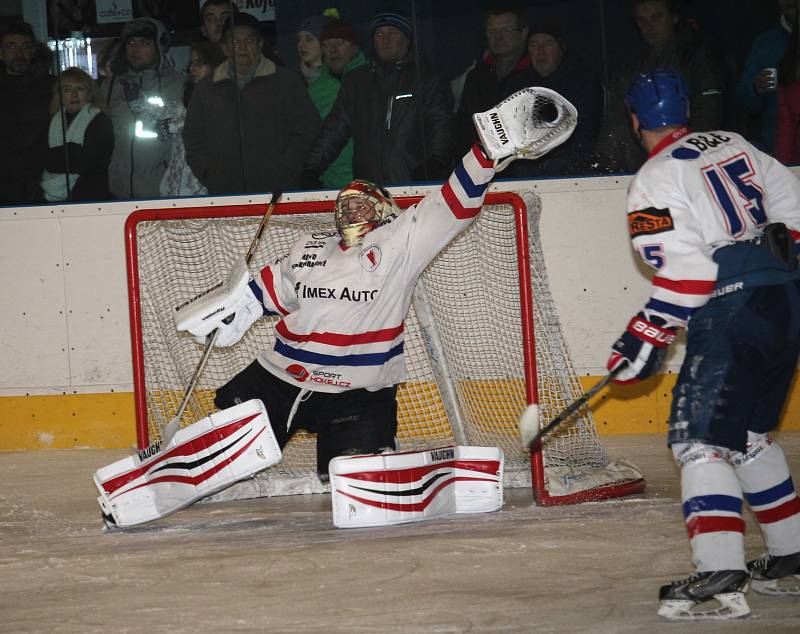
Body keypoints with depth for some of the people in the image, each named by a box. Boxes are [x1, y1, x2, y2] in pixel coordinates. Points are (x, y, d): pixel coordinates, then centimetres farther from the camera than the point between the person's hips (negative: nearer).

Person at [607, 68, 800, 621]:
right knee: (750, 435, 22)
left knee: (701, 440, -9)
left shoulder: (655, 181, -7)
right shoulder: (734, 145, 15)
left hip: (732, 313, -8)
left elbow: (685, 271, -15)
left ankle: (721, 576, -22)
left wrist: (648, 337, -9)